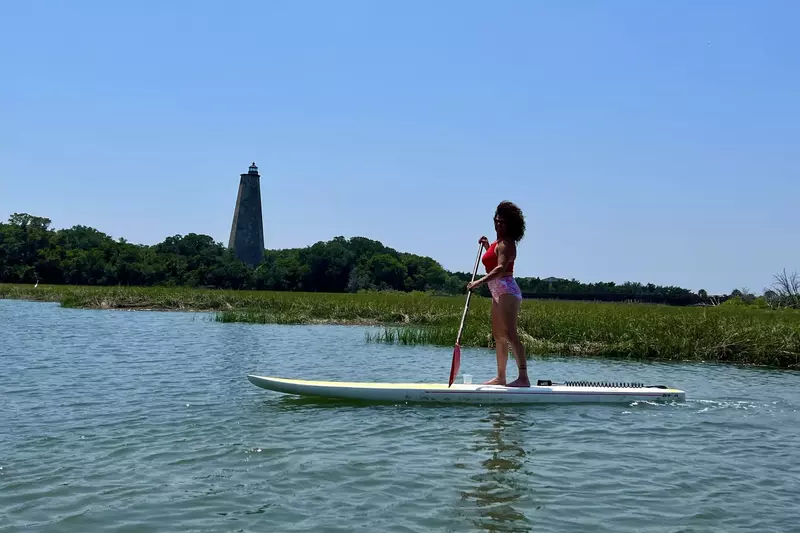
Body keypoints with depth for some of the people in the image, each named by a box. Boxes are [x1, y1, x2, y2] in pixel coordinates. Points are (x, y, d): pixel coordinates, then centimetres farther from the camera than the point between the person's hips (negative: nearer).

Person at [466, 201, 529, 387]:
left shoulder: (506, 244, -12)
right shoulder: (498, 243, 18)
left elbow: (501, 268, -27)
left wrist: (479, 282, -33)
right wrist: (487, 246, 25)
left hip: (507, 291, -11)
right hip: (498, 294, 11)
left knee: (510, 335, -18)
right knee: (498, 336, 15)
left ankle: (523, 377, -22)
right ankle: (500, 377, 23)